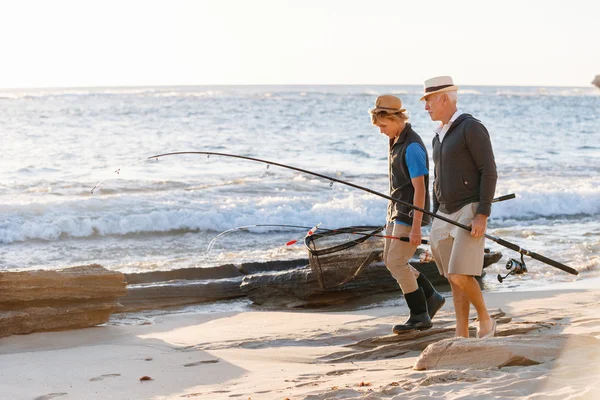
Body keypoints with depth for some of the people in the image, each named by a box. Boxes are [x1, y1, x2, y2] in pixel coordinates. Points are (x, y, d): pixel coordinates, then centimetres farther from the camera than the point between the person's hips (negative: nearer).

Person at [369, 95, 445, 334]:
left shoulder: (412, 147, -21)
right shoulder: (395, 141, 10)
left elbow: (419, 189, -22)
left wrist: (416, 227, -24)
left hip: (410, 214, -10)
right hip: (396, 210, 10)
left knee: (397, 262, -9)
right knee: (390, 260, 12)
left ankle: (419, 315, 1)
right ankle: (431, 298, 23)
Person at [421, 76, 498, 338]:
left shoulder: (472, 128, -12)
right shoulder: (439, 136, 16)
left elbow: (489, 172, -16)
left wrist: (482, 215, -22)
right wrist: (435, 223, 17)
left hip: (470, 212, -8)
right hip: (446, 216, 8)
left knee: (460, 275, -17)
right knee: (454, 279, 6)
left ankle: (485, 320, 5)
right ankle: (461, 337, 9)